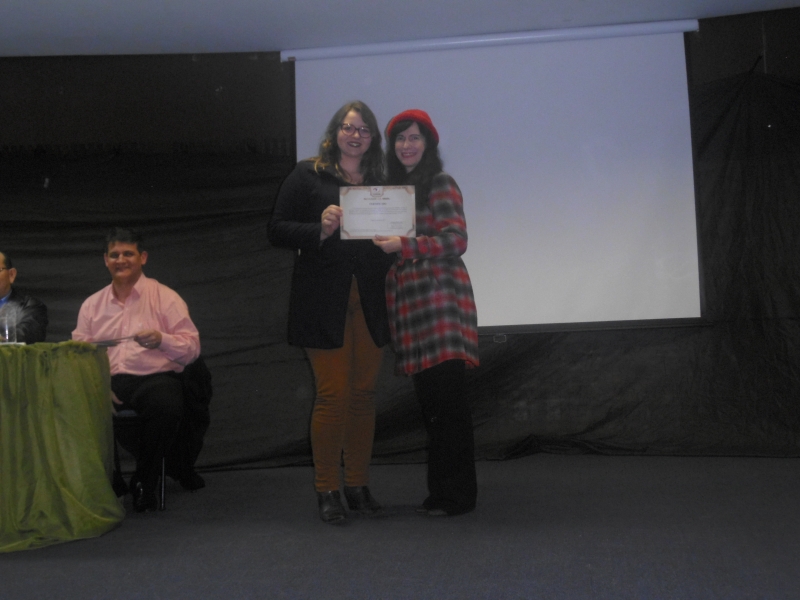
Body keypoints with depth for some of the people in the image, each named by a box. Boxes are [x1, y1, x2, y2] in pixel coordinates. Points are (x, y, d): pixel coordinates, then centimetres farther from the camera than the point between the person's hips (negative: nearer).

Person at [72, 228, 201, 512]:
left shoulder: (165, 298, 9)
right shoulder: (92, 305, 19)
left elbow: (192, 348, 2)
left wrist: (161, 340, -18)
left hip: (155, 378, -2)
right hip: (107, 381, 3)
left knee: (166, 406, -36)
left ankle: (144, 484, -12)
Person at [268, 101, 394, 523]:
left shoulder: (378, 184, 16)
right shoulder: (307, 176, 3)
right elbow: (277, 230, -2)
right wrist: (320, 230, -17)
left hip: (368, 301, 4)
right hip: (324, 301, -4)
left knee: (364, 392, 6)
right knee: (333, 392, -6)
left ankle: (358, 484, 18)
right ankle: (326, 489, 8)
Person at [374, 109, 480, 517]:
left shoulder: (441, 185, -1)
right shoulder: (392, 187, 20)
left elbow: (456, 241, -12)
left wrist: (404, 245, -18)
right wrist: (382, 242, 5)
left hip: (440, 296, -7)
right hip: (408, 300, 7)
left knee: (447, 399, -6)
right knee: (428, 400, 9)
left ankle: (458, 495, 3)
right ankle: (439, 490, 18)